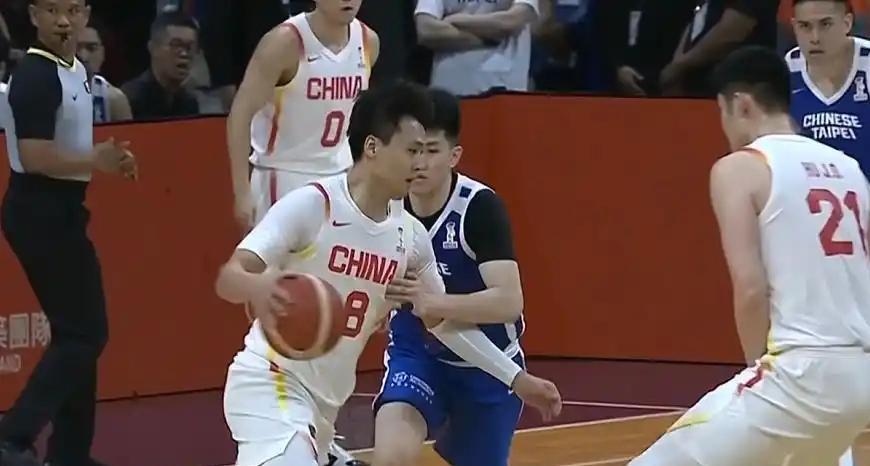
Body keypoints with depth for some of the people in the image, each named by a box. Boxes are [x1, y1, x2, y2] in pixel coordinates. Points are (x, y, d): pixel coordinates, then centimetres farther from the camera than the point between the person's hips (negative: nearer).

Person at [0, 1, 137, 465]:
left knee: (80, 331, 14)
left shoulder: (75, 70, 12)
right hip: (41, 213, -10)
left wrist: (107, 159, 9)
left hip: (58, 212, 10)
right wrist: (96, 162, -17)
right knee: (82, 332, -11)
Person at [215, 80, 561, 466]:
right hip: (270, 385, -9)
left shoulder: (410, 235, 4)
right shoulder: (311, 205, -17)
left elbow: (445, 321, 19)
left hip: (325, 401, 9)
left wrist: (517, 379, 17)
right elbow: (228, 278, -23)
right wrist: (258, 286, -48)